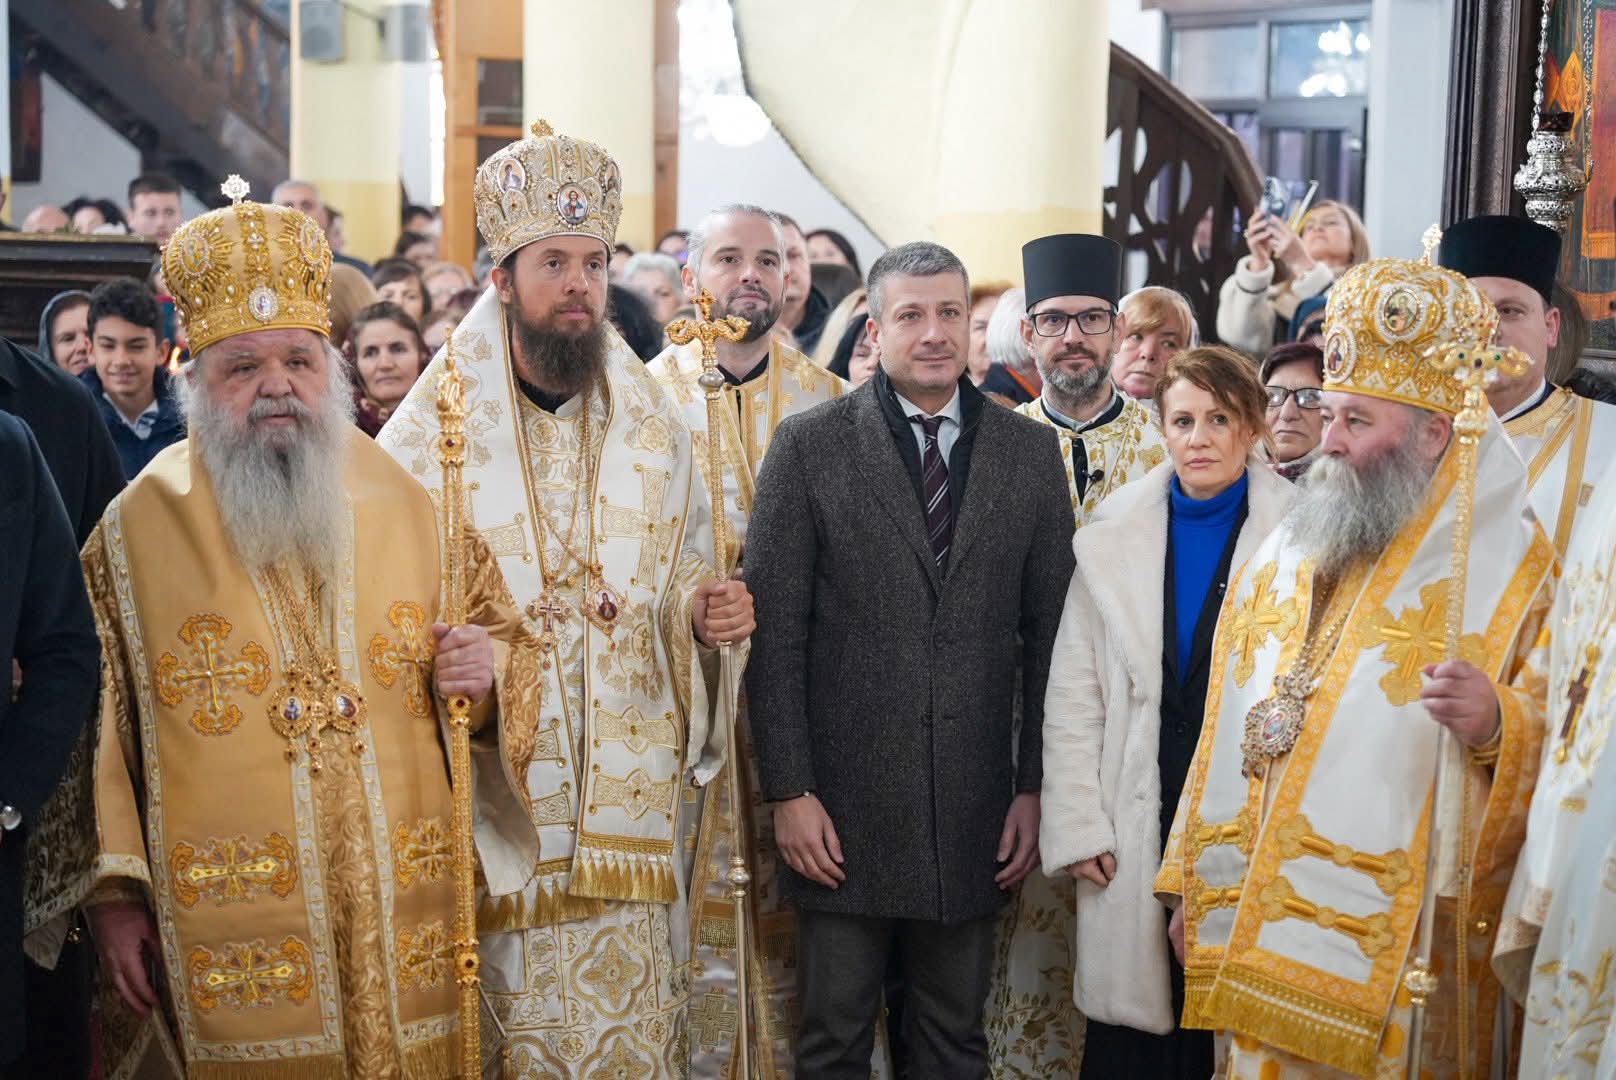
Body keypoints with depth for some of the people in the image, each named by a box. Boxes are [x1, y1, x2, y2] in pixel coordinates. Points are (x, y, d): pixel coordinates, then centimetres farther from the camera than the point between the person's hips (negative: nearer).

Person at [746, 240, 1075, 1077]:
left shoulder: (1030, 453, 5)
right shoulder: (810, 445, -3)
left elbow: (1048, 632, 6)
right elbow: (775, 630, -5)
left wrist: (1035, 787, 3)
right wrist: (788, 791, -8)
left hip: (977, 806, 2)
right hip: (844, 798, -2)